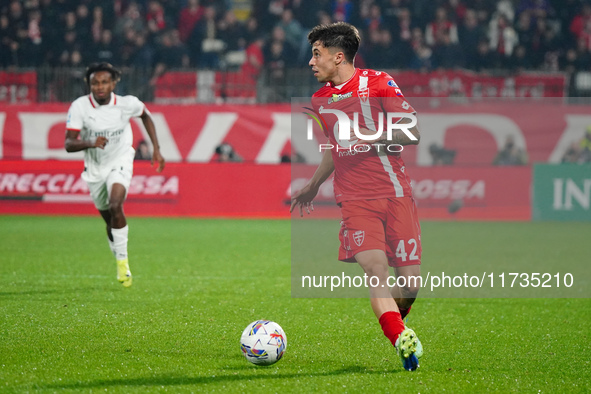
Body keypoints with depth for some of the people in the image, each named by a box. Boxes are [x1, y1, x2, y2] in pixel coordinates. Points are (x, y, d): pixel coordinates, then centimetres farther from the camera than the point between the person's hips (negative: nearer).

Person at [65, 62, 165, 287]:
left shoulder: (128, 104, -16)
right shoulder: (79, 107, -19)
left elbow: (146, 115, 7)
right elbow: (69, 144, -22)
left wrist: (156, 149, 4)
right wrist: (91, 143, -42)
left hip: (120, 162, -2)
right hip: (95, 168, 2)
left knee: (115, 206, -28)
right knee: (109, 221, 12)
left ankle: (123, 261, -16)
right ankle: (121, 263, 35)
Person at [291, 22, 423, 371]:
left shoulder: (378, 83, -1)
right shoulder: (321, 99, 15)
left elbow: (412, 133, -2)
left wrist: (372, 137, -16)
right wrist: (313, 187, 29)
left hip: (396, 193, -2)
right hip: (355, 198, 2)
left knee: (410, 276, -4)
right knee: (375, 267, -21)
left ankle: (395, 323, 25)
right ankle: (402, 340, -27)